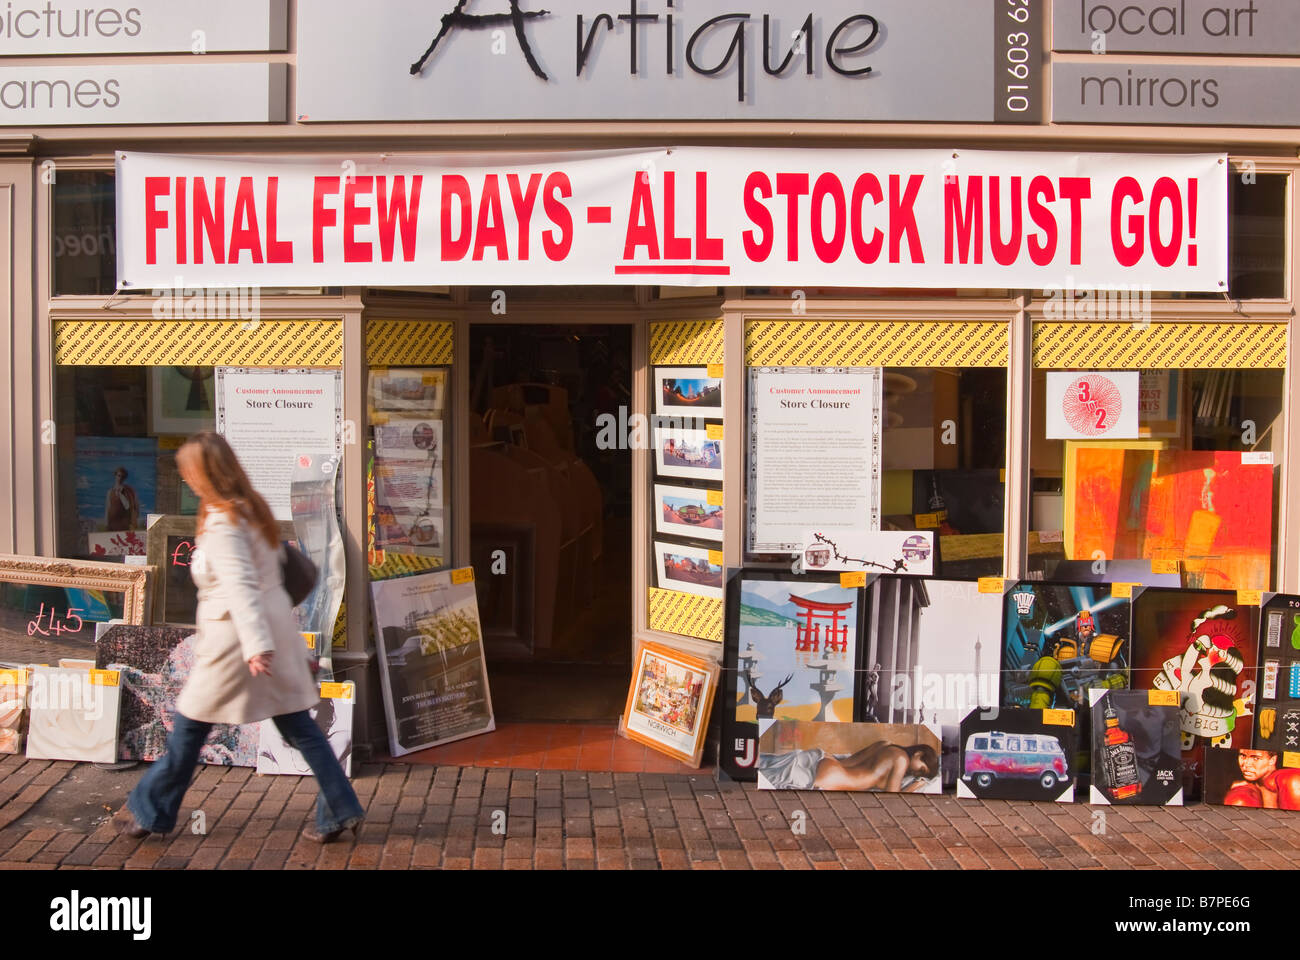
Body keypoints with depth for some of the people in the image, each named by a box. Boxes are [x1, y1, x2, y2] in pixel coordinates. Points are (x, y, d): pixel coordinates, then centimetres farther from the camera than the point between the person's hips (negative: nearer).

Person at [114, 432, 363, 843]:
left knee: (191, 724, 9)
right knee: (297, 723, 9)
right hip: (275, 628, 8)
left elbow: (240, 588, -26)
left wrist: (254, 647, -33)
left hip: (238, 635, -8)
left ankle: (149, 811, 26)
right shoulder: (252, 508, 10)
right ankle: (340, 810, 10)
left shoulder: (221, 523, -16)